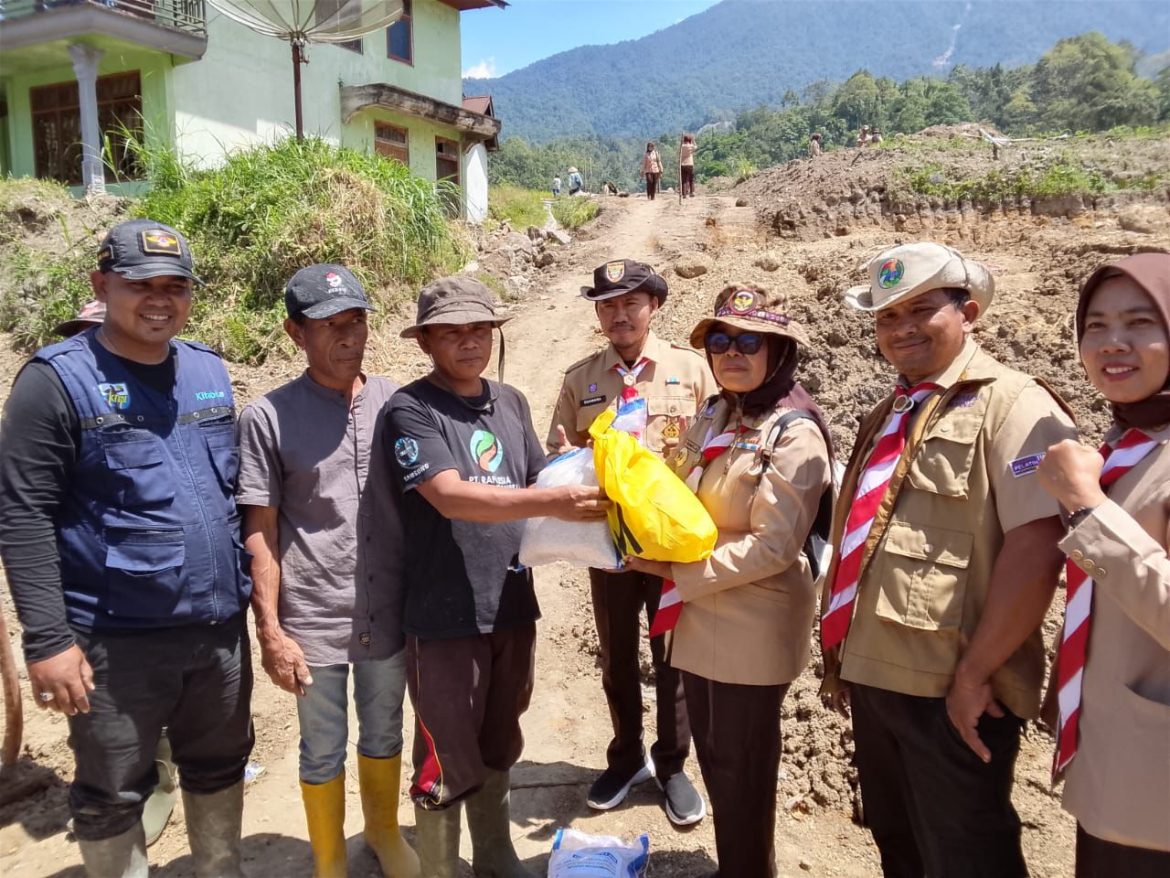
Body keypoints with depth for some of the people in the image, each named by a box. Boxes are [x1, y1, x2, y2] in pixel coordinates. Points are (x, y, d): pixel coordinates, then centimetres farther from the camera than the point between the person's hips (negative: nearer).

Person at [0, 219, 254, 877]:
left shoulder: (210, 371, 7)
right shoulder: (58, 379, -10)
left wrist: (246, 587, 13)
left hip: (220, 625, 5)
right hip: (116, 639, -5)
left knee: (219, 768, 20)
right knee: (113, 793, 13)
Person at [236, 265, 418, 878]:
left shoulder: (394, 402, 0)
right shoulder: (268, 417, -8)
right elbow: (260, 531, -5)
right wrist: (270, 631, -8)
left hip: (391, 613, 3)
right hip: (314, 621, -2)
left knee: (385, 736, 21)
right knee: (323, 752, 14)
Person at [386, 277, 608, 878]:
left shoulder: (510, 402, 8)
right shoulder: (411, 409, -12)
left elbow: (536, 486, 11)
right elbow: (451, 497, -25)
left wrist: (574, 481, -10)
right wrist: (552, 501, -34)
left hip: (512, 607, 6)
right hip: (445, 617, -6)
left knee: (497, 749, 22)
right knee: (447, 762, 8)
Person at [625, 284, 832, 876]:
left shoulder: (794, 434, -16)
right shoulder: (712, 417, 7)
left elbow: (772, 545, -22)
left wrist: (674, 572, -20)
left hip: (755, 627, -7)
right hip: (701, 617, 7)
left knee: (743, 767, 10)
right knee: (714, 758, 20)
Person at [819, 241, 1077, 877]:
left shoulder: (1012, 405, -13)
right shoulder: (891, 414, 13)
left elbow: (1035, 549, -24)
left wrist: (975, 674, -21)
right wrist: (840, 651, 16)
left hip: (951, 693, -8)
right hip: (874, 678, 8)